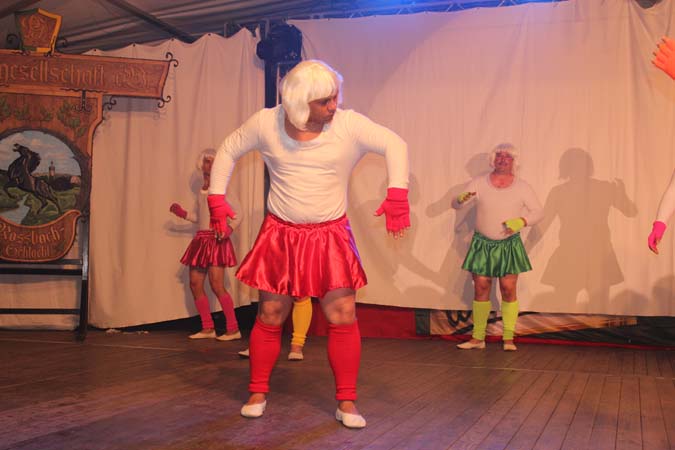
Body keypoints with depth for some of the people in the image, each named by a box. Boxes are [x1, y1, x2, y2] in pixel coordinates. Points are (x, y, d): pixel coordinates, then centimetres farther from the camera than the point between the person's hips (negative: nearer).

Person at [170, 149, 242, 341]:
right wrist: (183, 214, 23)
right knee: (195, 284, 4)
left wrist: (228, 228, -26)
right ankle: (208, 329, 12)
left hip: (216, 240, -8)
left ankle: (233, 329, -8)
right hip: (201, 239, 8)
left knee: (217, 286, -14)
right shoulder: (202, 190, 16)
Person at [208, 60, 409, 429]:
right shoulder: (266, 123, -5)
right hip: (280, 235, 1)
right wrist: (217, 198, 3)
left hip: (330, 237, -1)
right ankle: (257, 393, 25)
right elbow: (228, 151, 9)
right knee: (270, 317, 7)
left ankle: (346, 402, 9)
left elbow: (395, 144, -9)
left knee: (343, 317, -4)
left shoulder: (349, 124, -10)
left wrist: (397, 194, -22)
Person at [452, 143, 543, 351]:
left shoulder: (522, 187, -1)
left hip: (509, 246, -1)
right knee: (481, 288, 2)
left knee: (508, 289, -4)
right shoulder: (478, 183, 0)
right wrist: (461, 199, -26)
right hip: (482, 244, 1)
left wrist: (521, 221, -17)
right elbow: (455, 205, -2)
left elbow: (539, 212, 2)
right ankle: (478, 338, 11)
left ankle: (508, 338, 7)